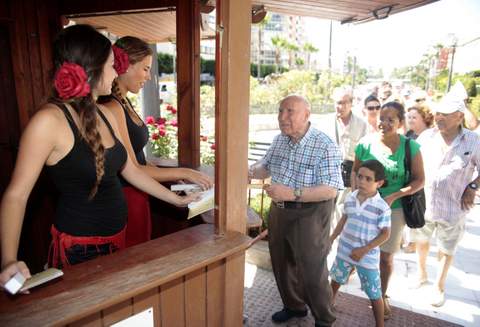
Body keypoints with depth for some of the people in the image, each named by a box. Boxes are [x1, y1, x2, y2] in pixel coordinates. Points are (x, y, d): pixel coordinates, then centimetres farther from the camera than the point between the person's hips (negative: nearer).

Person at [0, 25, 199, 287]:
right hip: (77, 248, -7)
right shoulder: (49, 120, -18)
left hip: (116, 238, 7)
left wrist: (178, 200, 14)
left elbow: (130, 171, 10)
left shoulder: (104, 115, 3)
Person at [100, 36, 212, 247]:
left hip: (137, 197, 9)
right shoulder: (111, 108, -19)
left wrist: (173, 177, 6)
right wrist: (183, 173, -15)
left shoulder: (124, 103, 9)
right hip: (124, 199, -9)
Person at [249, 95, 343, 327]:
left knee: (313, 271, 6)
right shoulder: (279, 140, 2)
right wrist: (250, 171, -10)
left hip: (310, 215, -7)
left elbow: (330, 190, -26)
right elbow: (265, 166, 13)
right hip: (279, 211, 7)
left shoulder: (325, 146, -21)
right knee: (281, 264, 21)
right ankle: (293, 306, 45)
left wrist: (292, 193, -36)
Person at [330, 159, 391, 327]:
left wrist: (364, 250, -18)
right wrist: (331, 238, 12)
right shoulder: (350, 198, -5)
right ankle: (330, 300, 55)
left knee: (374, 294, 5)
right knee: (336, 278, 27)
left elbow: (385, 234, -14)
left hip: (368, 256, -5)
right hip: (345, 249, 5)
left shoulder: (382, 207, -19)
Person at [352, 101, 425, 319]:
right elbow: (355, 171, 3)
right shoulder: (366, 142, -9)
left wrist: (394, 196, -19)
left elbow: (419, 180, -7)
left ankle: (382, 296, 37)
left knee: (386, 257, 14)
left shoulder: (410, 147, -12)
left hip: (393, 210, 0)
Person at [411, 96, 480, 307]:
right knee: (421, 241, 22)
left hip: (452, 209, -2)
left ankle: (439, 287, 38)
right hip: (423, 203, 3)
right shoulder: (426, 137, -7)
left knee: (446, 250, 16)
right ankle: (421, 274, 49)